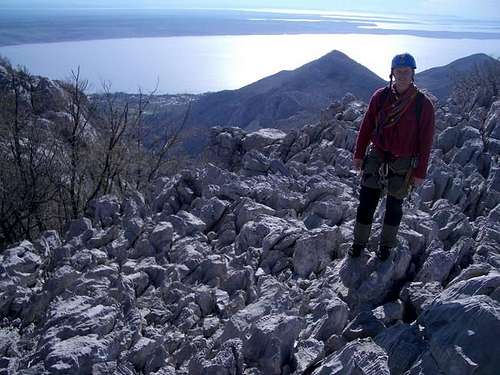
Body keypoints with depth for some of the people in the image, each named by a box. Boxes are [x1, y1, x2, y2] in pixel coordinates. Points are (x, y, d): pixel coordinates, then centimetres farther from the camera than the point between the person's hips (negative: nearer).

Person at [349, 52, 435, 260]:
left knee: (394, 206, 13)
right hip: (376, 157, 1)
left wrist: (420, 172, -6)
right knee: (366, 202, 3)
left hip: (403, 164, -1)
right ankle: (359, 242, 20)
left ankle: (386, 245, 31)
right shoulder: (380, 96, -5)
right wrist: (359, 154, 4)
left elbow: (425, 141, -7)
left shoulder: (423, 104, -10)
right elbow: (366, 126, 3)